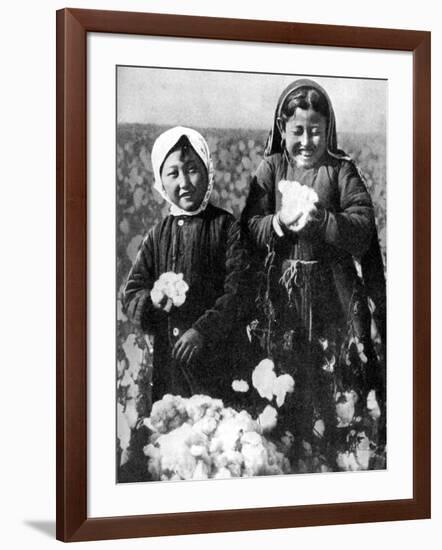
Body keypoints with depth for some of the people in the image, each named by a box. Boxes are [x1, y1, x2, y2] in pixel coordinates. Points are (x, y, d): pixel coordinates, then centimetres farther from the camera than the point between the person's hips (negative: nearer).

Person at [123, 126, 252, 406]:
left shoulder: (227, 227, -1)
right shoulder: (158, 234, 10)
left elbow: (238, 291, -8)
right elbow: (131, 294, 9)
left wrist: (203, 330, -18)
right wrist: (152, 300, -13)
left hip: (219, 357, -3)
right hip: (168, 358, 3)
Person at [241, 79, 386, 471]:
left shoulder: (342, 171, 1)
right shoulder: (271, 169, 6)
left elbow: (362, 231, -7)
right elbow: (249, 228, 0)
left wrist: (321, 220, -21)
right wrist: (278, 223, -19)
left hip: (333, 294, -1)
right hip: (281, 293, 1)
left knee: (338, 383, 0)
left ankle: (343, 460, 15)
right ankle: (294, 460, 20)